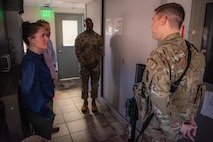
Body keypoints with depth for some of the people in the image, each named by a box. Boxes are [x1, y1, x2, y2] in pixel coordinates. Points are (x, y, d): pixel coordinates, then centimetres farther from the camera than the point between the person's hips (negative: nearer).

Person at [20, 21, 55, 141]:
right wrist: (47, 113, -19)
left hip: (46, 106, 7)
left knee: (45, 137, 26)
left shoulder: (39, 57, 0)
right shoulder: (30, 63, -28)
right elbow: (28, 94, -30)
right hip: (40, 115, -7)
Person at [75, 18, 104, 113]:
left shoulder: (98, 37, 2)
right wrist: (83, 63, -13)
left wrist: (96, 62, -12)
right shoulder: (80, 37, 0)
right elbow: (77, 51, -4)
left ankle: (93, 102, 26)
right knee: (84, 84, 10)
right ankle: (85, 102, 27)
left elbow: (101, 51, -1)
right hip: (84, 65, 0)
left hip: (95, 65, 1)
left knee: (95, 84, 9)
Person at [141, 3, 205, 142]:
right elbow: (197, 88, 8)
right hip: (183, 121, 7)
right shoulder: (194, 52, -1)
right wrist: (191, 116, 14)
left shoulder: (160, 55, -27)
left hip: (161, 130, -7)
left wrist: (178, 126, -14)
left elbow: (160, 101, -29)